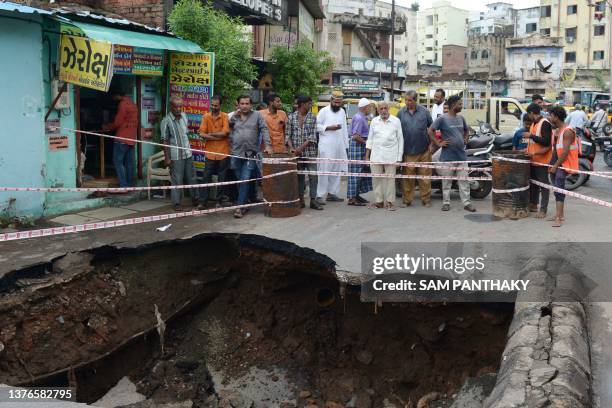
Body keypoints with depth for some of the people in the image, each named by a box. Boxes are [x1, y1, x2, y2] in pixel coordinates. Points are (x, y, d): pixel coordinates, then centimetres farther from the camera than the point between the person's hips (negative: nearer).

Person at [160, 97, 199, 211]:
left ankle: (194, 198, 27)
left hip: (188, 153, 6)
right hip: (175, 156, -6)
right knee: (177, 180, 1)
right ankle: (176, 203, 10)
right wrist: (167, 158, -12)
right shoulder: (166, 121, -12)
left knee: (191, 177, 13)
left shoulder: (184, 116, 5)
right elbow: (165, 140, -11)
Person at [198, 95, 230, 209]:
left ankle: (222, 199, 21)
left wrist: (210, 134, -6)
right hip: (210, 152, 1)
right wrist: (218, 137, -13)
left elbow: (225, 132, -13)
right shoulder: (206, 117, 2)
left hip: (223, 152, -1)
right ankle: (203, 202, 6)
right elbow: (202, 134, -7)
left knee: (222, 178, 9)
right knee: (207, 178, 3)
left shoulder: (225, 116, -3)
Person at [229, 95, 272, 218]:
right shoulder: (234, 117, 13)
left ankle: (240, 206, -8)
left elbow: (264, 129, 1)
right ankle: (245, 202, 20)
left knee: (245, 180, -10)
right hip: (236, 154, 3)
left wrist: (267, 145, -7)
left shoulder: (257, 115, 6)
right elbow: (228, 131, 10)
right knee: (239, 180, 7)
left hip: (250, 154, -3)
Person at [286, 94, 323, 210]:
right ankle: (301, 200, 15)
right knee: (299, 176, 7)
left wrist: (301, 147, -14)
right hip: (296, 153, 0)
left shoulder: (312, 118, 4)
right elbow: (287, 134, 3)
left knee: (313, 175, -2)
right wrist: (291, 147, -13)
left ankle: (313, 200, 3)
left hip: (310, 152, 0)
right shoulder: (291, 117, 3)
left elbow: (313, 136, -4)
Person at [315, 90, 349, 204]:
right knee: (324, 170, -9)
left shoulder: (342, 111, 16)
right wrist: (329, 128, -16)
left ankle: (332, 193, 19)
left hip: (339, 146, 6)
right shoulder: (324, 111, -2)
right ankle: (319, 195, -7)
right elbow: (316, 126, -6)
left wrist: (346, 145, 16)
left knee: (337, 170, 9)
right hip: (326, 146, -6)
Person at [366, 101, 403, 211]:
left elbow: (400, 139, 4)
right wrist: (367, 156, 9)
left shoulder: (396, 121, 4)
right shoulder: (374, 121, 11)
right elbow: (370, 139, 15)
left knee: (390, 179, -3)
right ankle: (378, 201, 12)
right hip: (376, 155, 3)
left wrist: (399, 158, -2)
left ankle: (390, 202, 4)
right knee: (376, 179, 3)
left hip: (391, 155, -3)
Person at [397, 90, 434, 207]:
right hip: (408, 151, 0)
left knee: (425, 176, 4)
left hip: (424, 150, 0)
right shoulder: (401, 113, 4)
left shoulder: (424, 111, 4)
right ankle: (407, 200, 13)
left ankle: (426, 199, 14)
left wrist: (431, 143, 5)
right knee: (407, 176, 4)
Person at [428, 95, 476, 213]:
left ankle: (466, 203, 11)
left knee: (464, 181, 6)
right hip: (448, 156, -5)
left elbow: (466, 130, 28)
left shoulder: (461, 118, 11)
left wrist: (465, 140, 13)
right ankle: (446, 202, 15)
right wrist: (438, 143, -11)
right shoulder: (442, 118, -8)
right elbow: (431, 131, -9)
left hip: (461, 155, 5)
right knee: (446, 182, 4)